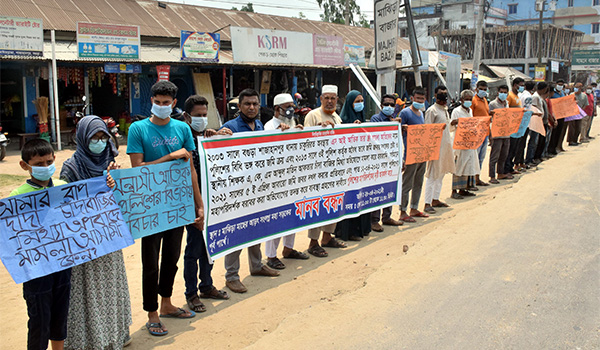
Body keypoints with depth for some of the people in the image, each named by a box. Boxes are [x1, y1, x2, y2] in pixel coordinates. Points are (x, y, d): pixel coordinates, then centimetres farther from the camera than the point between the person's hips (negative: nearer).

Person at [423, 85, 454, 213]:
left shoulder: (445, 109, 16)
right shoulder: (432, 110, -10)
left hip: (446, 145, 9)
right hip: (436, 145, -8)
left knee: (441, 173, 12)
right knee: (432, 175, -7)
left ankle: (435, 199, 21)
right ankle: (427, 203, -4)